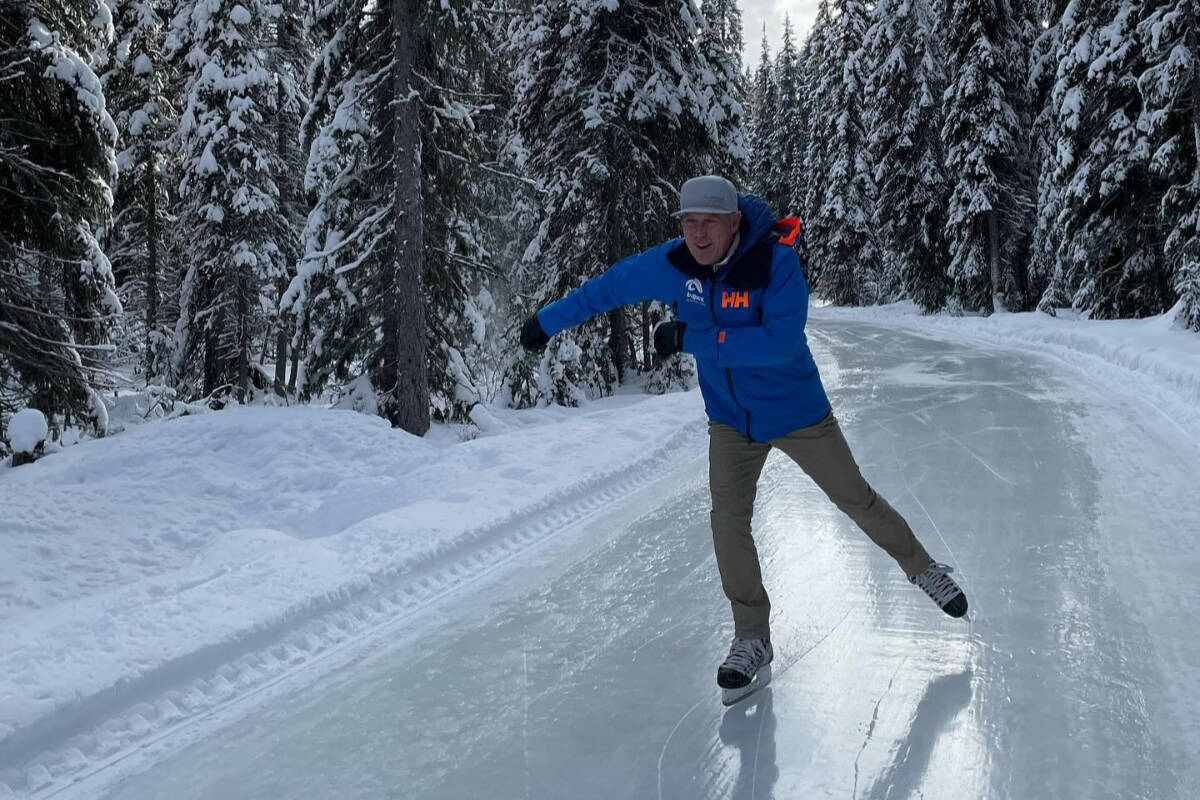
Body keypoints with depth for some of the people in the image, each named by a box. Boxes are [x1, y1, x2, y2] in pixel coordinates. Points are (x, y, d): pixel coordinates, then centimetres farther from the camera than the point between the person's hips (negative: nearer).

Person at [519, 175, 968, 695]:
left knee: (857, 500, 10)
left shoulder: (776, 261, -27)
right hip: (730, 420, 3)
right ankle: (752, 638, 11)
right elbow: (609, 287, 2)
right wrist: (548, 320, 10)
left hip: (797, 413, -3)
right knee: (728, 521, -6)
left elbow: (781, 344, -36)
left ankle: (920, 568, 37)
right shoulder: (671, 264, -12)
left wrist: (692, 338, -34)